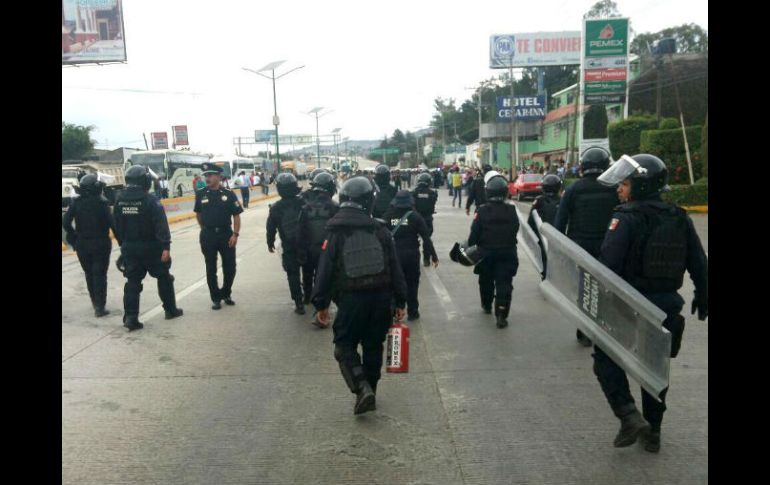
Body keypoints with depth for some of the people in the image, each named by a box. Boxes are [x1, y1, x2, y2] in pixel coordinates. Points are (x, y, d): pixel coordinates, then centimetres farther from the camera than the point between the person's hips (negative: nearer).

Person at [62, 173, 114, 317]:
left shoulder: (76, 202, -1)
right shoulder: (101, 202, -12)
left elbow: (65, 222, -5)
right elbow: (111, 223, -17)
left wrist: (74, 237, 7)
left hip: (82, 244, 4)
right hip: (100, 244, -4)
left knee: (89, 274, 19)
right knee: (100, 274, 2)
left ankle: (95, 303, 31)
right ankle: (100, 307, -1)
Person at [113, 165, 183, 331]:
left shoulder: (119, 199, 3)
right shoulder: (149, 200, -15)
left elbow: (117, 225, 10)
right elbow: (161, 225, -20)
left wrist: (122, 244, 18)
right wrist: (166, 247, -20)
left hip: (129, 247, 5)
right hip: (150, 247, -5)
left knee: (132, 281, 8)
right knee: (163, 277, 12)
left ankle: (130, 317, 3)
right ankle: (171, 310, 22)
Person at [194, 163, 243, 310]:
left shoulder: (228, 194, -4)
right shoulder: (201, 194, 0)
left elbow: (236, 216, -3)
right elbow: (198, 213, 14)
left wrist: (235, 234, -11)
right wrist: (205, 229, 11)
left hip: (226, 235, 0)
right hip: (208, 237, 1)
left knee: (230, 268, 6)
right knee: (211, 269, 7)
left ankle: (226, 294, 28)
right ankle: (216, 298, 20)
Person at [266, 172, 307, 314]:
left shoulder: (276, 208, -10)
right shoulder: (304, 202, -8)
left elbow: (271, 228, -1)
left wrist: (270, 243, 14)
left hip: (289, 248, -2)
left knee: (293, 275, 6)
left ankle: (299, 304, 3)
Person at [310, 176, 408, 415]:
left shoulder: (335, 233, -4)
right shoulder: (380, 230, 2)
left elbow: (325, 271, -5)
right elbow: (395, 269, 2)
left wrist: (321, 303, 3)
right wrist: (400, 301, 9)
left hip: (351, 299, -3)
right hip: (381, 297, 3)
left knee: (345, 345, 10)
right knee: (373, 346, 16)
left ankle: (362, 388, -9)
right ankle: (369, 390, 26)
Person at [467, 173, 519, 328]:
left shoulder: (482, 210, -13)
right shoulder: (511, 210, -4)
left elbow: (474, 233, -12)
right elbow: (515, 230, 6)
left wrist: (470, 246, 3)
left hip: (486, 253, 0)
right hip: (507, 253, 1)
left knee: (486, 281, 20)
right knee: (504, 284, -1)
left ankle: (487, 305, 39)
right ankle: (501, 315, -9)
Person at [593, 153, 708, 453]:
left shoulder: (627, 218, -15)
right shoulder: (680, 218, 5)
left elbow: (608, 264, -24)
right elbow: (699, 264, 10)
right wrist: (702, 298, 21)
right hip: (667, 308, 6)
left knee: (606, 359, 10)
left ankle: (629, 416, -4)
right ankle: (652, 433, 28)